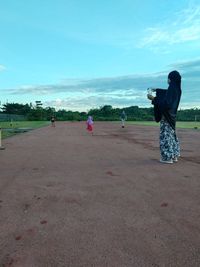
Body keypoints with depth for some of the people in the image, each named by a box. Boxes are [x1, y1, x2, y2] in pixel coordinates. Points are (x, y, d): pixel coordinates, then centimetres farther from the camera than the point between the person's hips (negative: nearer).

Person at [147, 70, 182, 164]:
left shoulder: (172, 88, -18)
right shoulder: (176, 88, 11)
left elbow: (166, 102, -26)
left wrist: (153, 98, -20)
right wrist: (156, 90, 37)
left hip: (166, 115, -9)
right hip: (171, 114, 9)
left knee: (166, 134, -3)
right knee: (171, 134, 15)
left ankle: (168, 157, 3)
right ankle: (174, 156, 22)